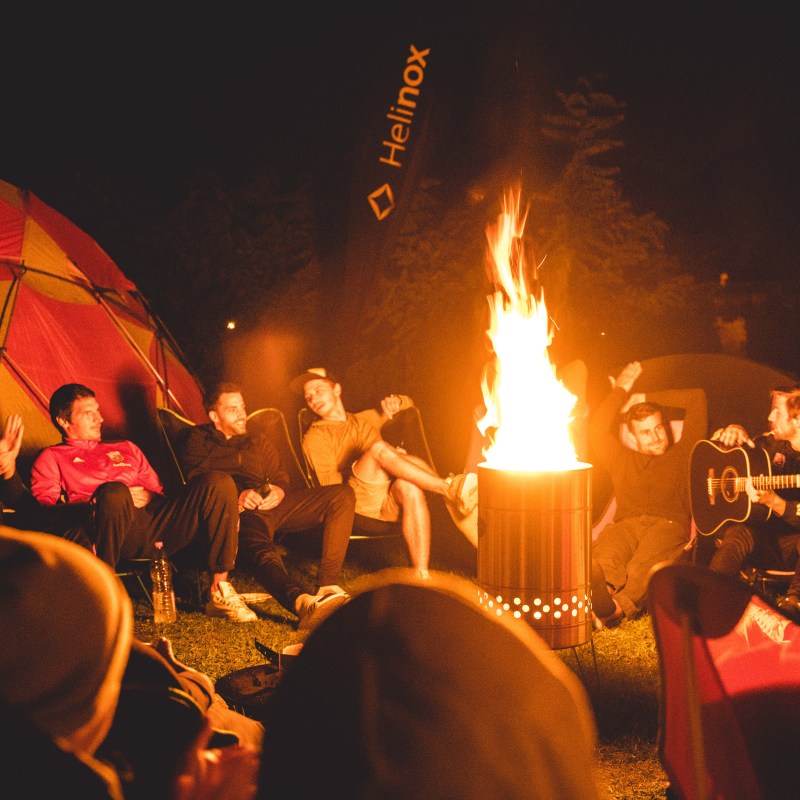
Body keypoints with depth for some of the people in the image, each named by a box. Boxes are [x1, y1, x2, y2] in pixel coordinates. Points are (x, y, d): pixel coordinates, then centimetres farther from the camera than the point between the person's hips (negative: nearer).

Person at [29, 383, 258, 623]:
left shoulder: (126, 449, 36)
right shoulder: (51, 458, 22)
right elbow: (45, 508, 4)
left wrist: (150, 498, 6)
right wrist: (99, 502, -7)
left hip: (157, 521, 5)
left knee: (219, 482, -18)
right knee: (114, 492, -41)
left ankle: (220, 590, -18)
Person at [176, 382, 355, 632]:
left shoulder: (259, 442, 37)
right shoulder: (196, 439, 22)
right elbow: (196, 480, 4)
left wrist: (279, 492, -1)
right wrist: (237, 495, -14)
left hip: (272, 505, 5)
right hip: (241, 511, -5)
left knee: (343, 495, -18)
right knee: (259, 548, -42)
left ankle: (328, 586, -30)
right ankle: (302, 602, -71)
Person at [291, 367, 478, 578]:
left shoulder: (366, 419, 32)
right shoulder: (315, 437, 16)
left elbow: (408, 403, 43)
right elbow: (328, 482, 0)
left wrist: (395, 401, 17)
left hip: (391, 503, 4)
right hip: (359, 500, -4)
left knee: (408, 485, -34)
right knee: (379, 447, -30)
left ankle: (421, 574, -41)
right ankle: (449, 488, -33)